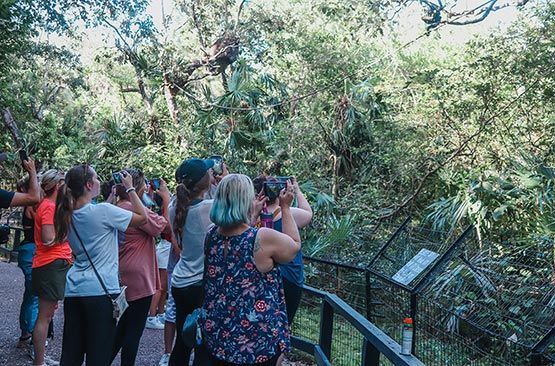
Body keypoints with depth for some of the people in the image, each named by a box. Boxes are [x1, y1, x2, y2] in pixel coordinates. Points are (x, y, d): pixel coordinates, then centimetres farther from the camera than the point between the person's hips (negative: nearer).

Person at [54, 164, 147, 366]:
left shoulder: (69, 215, 8)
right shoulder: (104, 210, -14)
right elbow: (142, 217, -5)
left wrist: (112, 195, 21)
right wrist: (130, 188, 3)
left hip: (74, 290, 7)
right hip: (100, 291, -7)